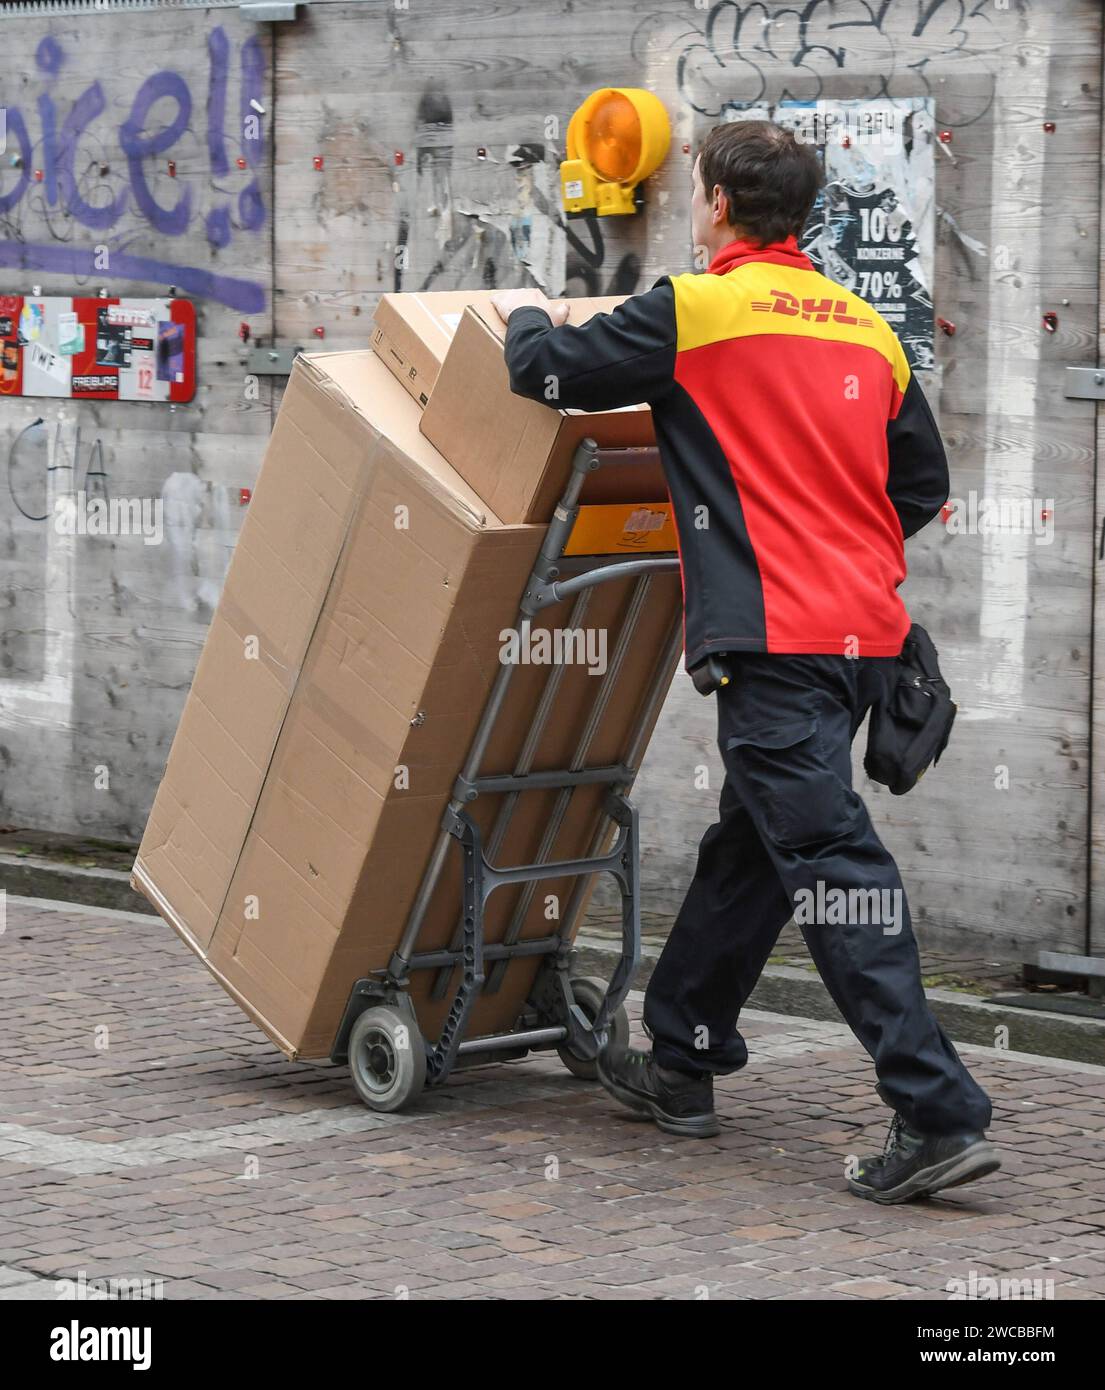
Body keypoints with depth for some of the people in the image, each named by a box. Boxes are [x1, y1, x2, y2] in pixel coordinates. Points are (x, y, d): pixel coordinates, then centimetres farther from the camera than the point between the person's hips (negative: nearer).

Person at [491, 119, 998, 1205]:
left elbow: (552, 370, 1)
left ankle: (938, 1115, -17)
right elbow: (923, 485, 18)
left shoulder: (698, 309, -7)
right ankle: (682, 1064, 33)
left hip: (776, 637, -8)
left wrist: (526, 317, 24)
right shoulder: (864, 326, 13)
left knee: (828, 855, -10)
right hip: (865, 627, 8)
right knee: (749, 843, 20)